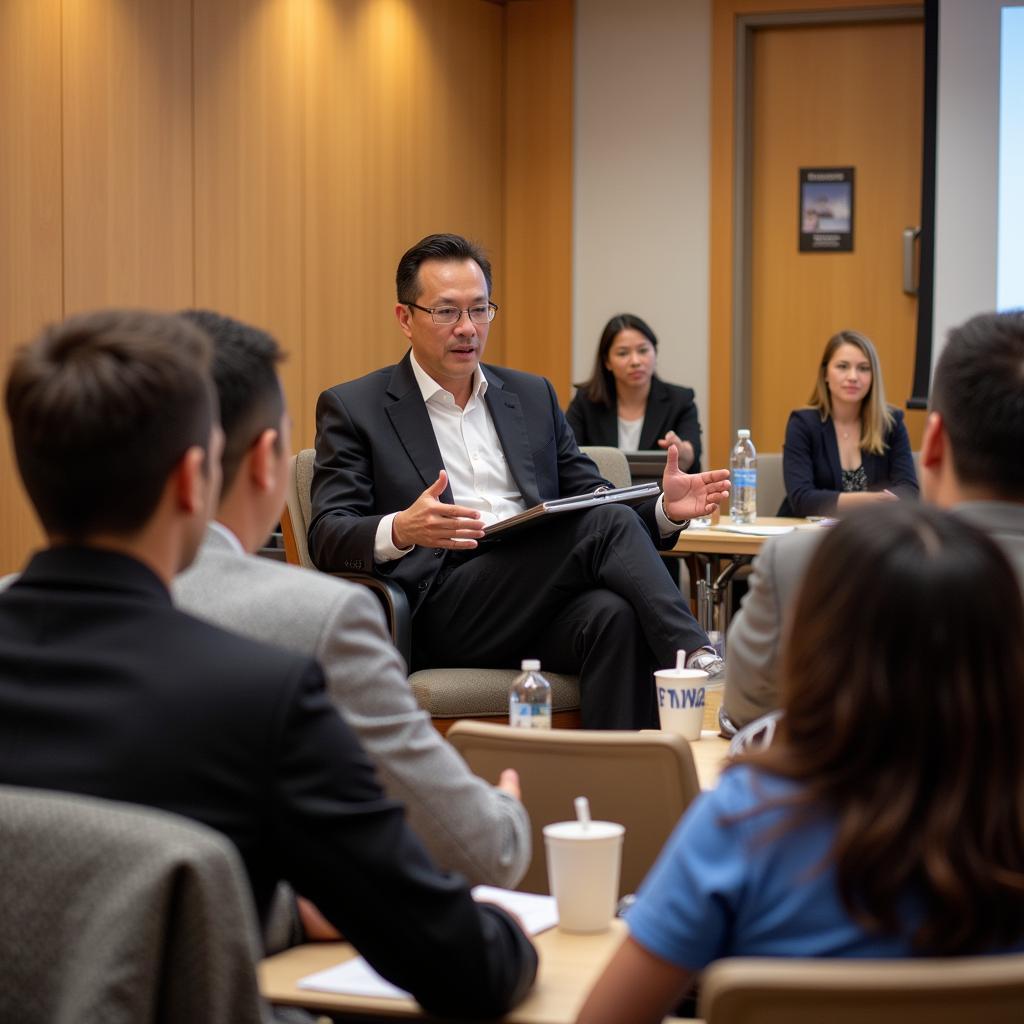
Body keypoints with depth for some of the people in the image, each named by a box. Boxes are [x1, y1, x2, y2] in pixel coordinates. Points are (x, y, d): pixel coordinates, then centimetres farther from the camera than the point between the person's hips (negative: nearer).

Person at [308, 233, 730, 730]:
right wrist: (400, 530, -27)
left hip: (542, 605, 5)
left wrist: (663, 509, -3)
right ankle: (698, 663, -25)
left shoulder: (532, 395, 22)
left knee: (615, 615, -33)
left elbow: (591, 499, 20)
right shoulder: (351, 408, 7)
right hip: (439, 613, -4)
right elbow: (328, 538, -4)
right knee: (609, 526, -25)